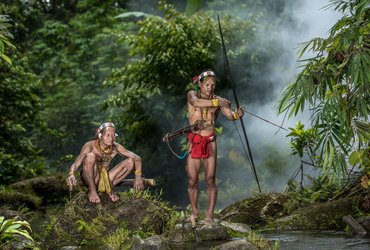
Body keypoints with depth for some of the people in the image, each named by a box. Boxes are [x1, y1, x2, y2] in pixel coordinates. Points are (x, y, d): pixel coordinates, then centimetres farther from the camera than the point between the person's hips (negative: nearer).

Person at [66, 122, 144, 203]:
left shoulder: (115, 147, -8)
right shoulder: (90, 146, -19)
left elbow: (137, 158, -7)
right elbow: (77, 162, -31)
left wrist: (138, 176, -25)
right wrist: (71, 174, -54)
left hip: (105, 180, 4)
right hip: (89, 179, -4)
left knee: (130, 161, -12)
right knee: (90, 155, -32)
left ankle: (109, 188, -4)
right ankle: (92, 190, -19)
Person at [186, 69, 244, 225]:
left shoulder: (218, 100, 4)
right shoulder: (192, 95, 3)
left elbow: (229, 115, -10)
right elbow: (196, 102, -21)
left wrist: (237, 114, -33)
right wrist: (216, 102, -31)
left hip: (209, 142, 0)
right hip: (193, 142, 0)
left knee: (210, 179, -5)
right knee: (192, 180, 3)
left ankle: (210, 214, 2)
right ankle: (194, 211, 20)